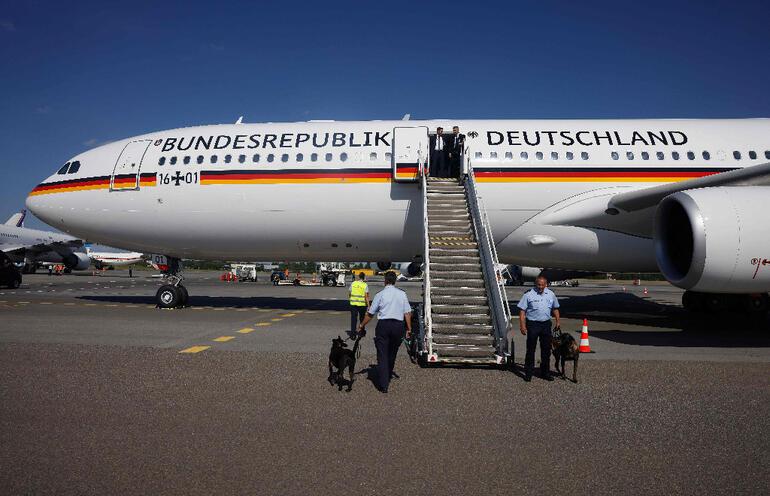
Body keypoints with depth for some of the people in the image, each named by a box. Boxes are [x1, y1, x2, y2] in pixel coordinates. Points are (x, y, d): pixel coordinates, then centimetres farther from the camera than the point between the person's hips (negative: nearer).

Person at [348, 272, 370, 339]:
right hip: (362, 304, -1)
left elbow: (350, 294, 11)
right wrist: (368, 305, -7)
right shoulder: (365, 285, -7)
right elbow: (366, 296, -11)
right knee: (362, 318, 17)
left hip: (353, 303, 1)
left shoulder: (353, 283, 2)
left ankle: (352, 334, -6)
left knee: (353, 319, 2)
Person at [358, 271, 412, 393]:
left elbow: (370, 314, 2)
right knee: (392, 354, 18)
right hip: (398, 325, 3)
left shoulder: (380, 294, -1)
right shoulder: (402, 294, 6)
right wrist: (409, 329, 8)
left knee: (382, 355, 0)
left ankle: (383, 385, -3)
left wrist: (361, 326, 14)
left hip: (383, 325, -3)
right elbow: (408, 313, 3)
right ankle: (388, 378, 32)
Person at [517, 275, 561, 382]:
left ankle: (545, 372, 23)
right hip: (532, 324, -4)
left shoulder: (551, 294, 7)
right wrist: (522, 325, -13)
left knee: (546, 349, 10)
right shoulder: (529, 294, -8)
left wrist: (558, 321, 11)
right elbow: (522, 311, -8)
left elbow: (555, 309, 20)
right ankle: (528, 373, 8)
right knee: (531, 349, 0)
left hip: (546, 324, 4)